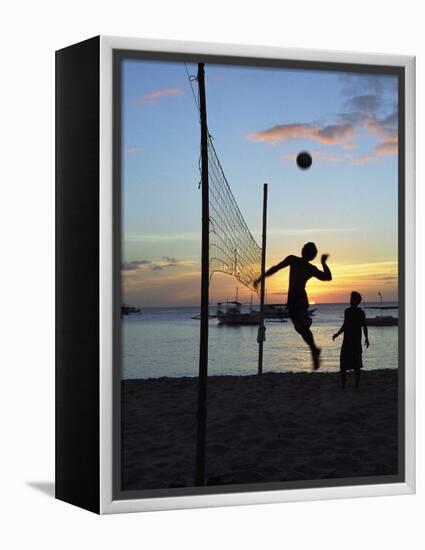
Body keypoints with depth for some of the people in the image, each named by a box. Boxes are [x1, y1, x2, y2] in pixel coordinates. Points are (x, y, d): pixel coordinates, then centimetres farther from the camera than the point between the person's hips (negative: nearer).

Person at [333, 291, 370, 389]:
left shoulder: (348, 311, -12)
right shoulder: (361, 312, 3)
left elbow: (345, 325, -18)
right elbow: (364, 326, 3)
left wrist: (337, 334, -6)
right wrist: (366, 338, 14)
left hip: (348, 340, -4)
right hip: (357, 340, 4)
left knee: (344, 362, 3)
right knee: (356, 362, 11)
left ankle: (343, 383, -2)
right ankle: (357, 383, 8)